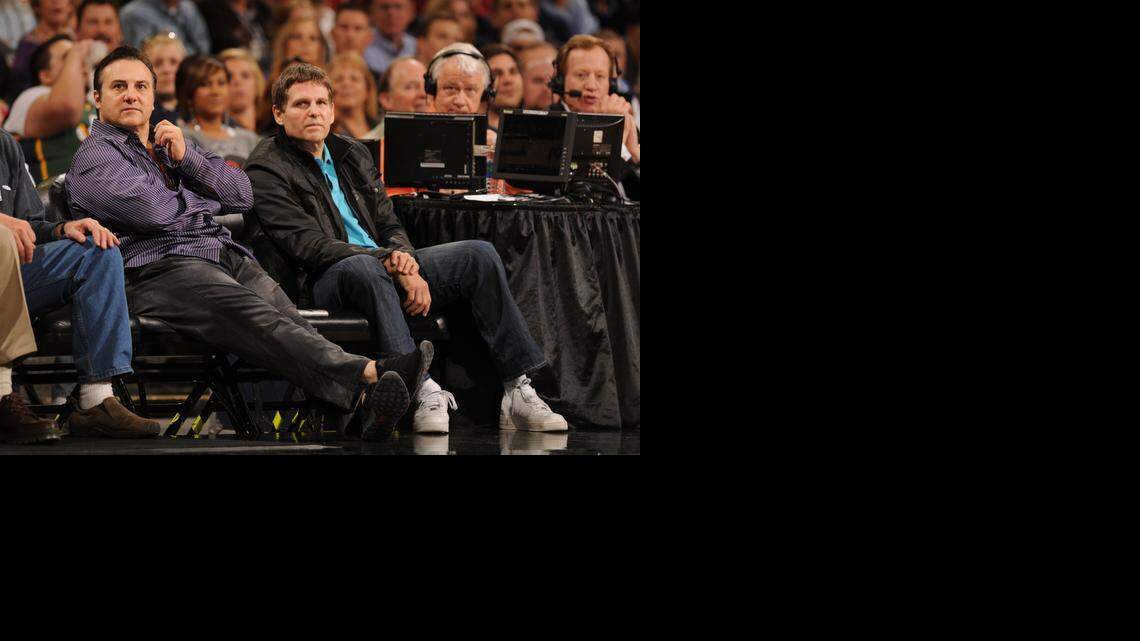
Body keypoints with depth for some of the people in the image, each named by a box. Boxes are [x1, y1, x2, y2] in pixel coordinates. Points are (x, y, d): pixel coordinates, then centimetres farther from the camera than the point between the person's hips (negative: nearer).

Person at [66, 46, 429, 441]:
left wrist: (187, 158, 5)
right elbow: (153, 211, -9)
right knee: (255, 317, -34)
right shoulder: (94, 159, 10)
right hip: (158, 269, -7)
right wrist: (207, 201, 10)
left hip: (226, 256, 7)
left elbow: (242, 196, 20)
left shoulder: (171, 143, 33)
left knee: (287, 318, -25)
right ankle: (367, 376, -58)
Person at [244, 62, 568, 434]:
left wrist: (405, 261, -7)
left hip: (386, 268, 8)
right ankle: (422, 393, -48)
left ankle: (518, 393, -16)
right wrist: (389, 263, -22)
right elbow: (309, 246, -15)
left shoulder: (352, 155, 20)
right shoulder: (266, 171, -5)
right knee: (362, 267, -41)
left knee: (479, 254, -9)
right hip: (324, 284, -7)